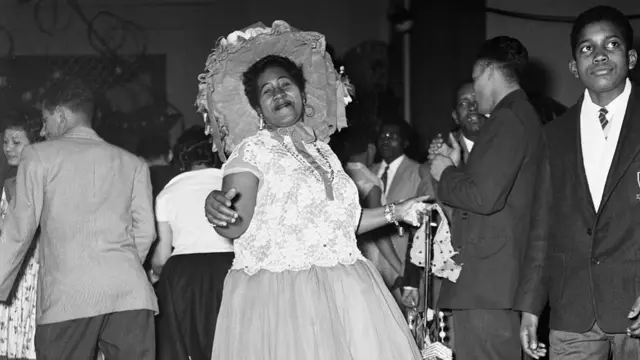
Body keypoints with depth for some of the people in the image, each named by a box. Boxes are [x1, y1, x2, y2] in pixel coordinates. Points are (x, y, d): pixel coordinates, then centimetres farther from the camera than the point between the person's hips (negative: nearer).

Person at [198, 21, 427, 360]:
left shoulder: (322, 150, 14)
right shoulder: (253, 150, -3)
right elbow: (235, 227, -13)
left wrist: (395, 212, 20)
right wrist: (217, 206, -34)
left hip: (342, 293, 5)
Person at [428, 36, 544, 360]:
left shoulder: (507, 118, -12)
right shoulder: (524, 116, 19)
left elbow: (485, 197, -21)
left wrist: (445, 175, -5)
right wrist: (457, 166, 16)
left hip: (486, 279, -10)